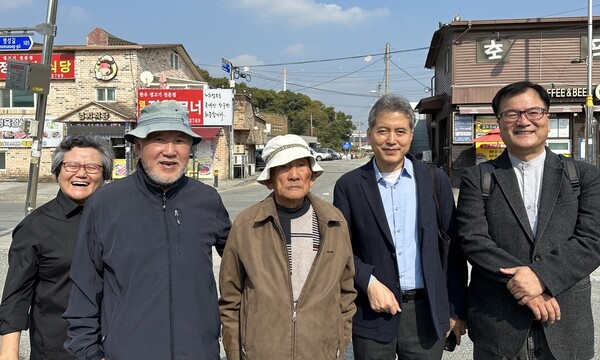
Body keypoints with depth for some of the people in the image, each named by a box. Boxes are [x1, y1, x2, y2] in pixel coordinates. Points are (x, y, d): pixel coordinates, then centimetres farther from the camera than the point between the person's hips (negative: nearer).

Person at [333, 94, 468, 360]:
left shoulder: (435, 180, 1)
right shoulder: (349, 185, -3)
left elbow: (452, 248, 3)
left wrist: (456, 309, 4)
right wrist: (369, 283, -13)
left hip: (428, 313, 1)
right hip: (372, 315, -1)